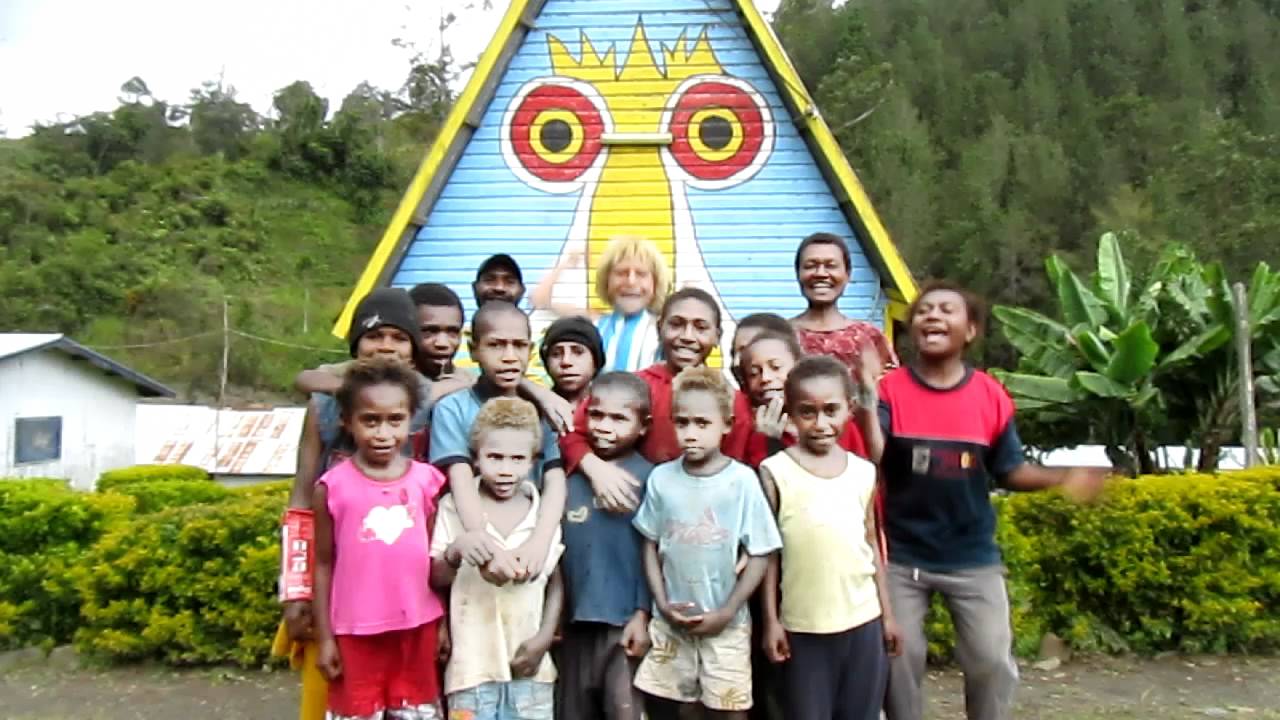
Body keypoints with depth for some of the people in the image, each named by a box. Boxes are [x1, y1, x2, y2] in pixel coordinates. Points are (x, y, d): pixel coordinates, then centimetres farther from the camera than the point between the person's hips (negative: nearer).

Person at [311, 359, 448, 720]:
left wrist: (445, 624, 6)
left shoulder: (427, 480, -2)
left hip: (418, 626, 2)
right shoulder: (333, 487, -7)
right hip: (357, 630, -2)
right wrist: (324, 637, 0)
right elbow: (324, 564, -1)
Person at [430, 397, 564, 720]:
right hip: (473, 662, -1)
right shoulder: (454, 507, -4)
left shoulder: (544, 511, 1)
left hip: (529, 660, 2)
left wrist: (545, 637, -2)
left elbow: (556, 582, 9)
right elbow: (436, 580, -1)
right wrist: (456, 551, -20)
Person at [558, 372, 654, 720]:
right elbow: (558, 548, 9)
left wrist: (643, 613, -11)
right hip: (576, 620, 5)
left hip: (626, 620, -5)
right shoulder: (572, 476, 6)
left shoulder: (648, 478, -8)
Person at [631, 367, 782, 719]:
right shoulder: (661, 478, -5)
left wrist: (726, 612, -9)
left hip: (726, 624, -3)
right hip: (671, 622, 3)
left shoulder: (742, 479, -13)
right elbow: (651, 546, 4)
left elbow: (759, 555, -8)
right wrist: (662, 604, -5)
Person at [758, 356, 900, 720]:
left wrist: (887, 613, 11)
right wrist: (770, 619, -4)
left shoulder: (863, 471, 4)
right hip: (803, 626, -3)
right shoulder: (775, 472, -7)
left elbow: (872, 544, 11)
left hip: (864, 620, 3)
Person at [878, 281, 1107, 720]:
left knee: (993, 662, 8)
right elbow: (872, 459, -19)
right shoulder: (890, 390, -8)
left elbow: (1009, 470, 5)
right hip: (902, 556, -1)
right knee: (900, 662, 9)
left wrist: (1061, 477, -10)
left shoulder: (991, 396, -3)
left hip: (973, 557, 1)